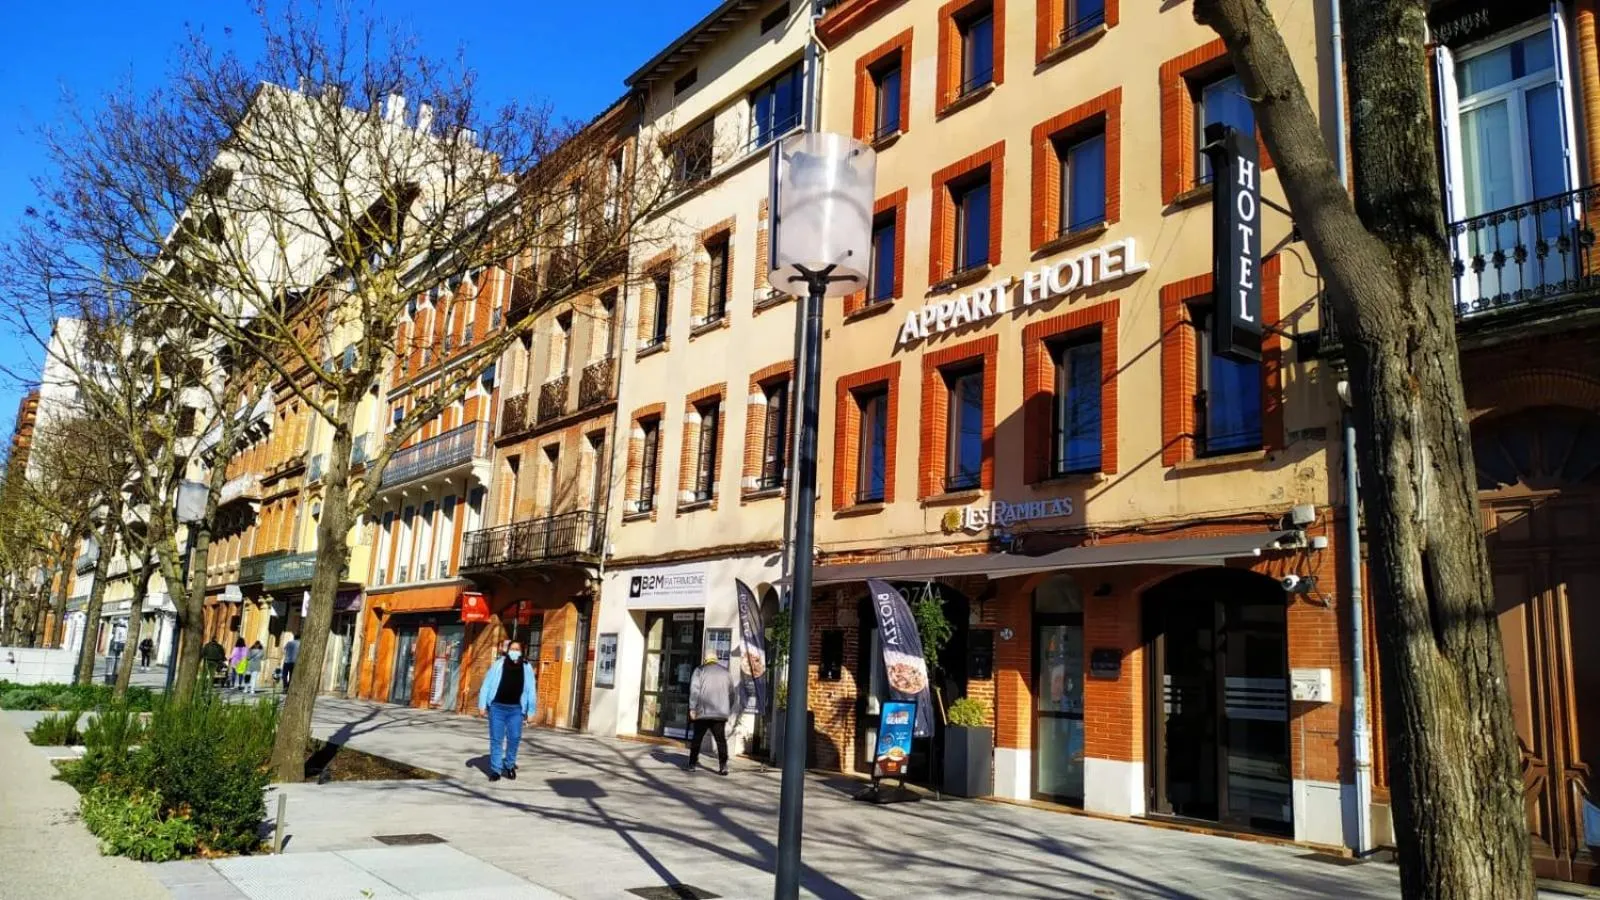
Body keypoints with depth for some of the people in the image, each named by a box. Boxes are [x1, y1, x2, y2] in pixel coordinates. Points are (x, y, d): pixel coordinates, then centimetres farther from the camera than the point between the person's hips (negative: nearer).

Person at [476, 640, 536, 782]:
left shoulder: (527, 668, 4)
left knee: (514, 738, -4)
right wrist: (482, 705, -2)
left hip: (516, 709, 1)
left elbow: (531, 691, 5)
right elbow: (486, 686, 3)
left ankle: (509, 765, 18)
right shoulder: (498, 665, 1)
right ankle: (495, 770, 9)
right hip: (497, 707, 0)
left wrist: (531, 712, 2)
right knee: (496, 739, 0)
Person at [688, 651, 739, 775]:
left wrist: (692, 708, -7)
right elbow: (733, 693, 14)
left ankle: (692, 764, 12)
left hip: (703, 712, -2)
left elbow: (694, 690, -10)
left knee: (696, 739, 10)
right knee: (721, 740, 2)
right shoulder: (726, 672, 11)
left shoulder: (700, 671, 1)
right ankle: (723, 765, -9)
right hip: (720, 713, 2)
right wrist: (729, 710, 22)